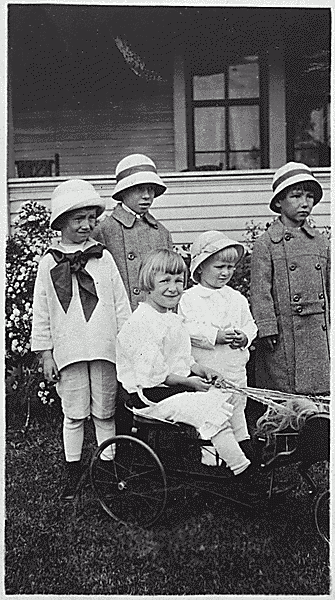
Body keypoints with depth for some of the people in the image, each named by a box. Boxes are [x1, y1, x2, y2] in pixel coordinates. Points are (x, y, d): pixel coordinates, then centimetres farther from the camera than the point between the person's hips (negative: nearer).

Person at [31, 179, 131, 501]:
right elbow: (41, 314, 4)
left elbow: (120, 303, 7)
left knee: (104, 413, 10)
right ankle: (73, 476, 23)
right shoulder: (49, 263, 2)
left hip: (105, 349, 1)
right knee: (74, 414, 9)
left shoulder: (103, 257, 5)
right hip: (68, 350, -1)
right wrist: (45, 354, 1)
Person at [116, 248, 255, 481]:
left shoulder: (172, 318, 13)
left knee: (226, 399, 3)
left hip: (176, 384, 10)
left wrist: (201, 370, 2)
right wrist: (188, 381, -17)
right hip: (150, 396, -10)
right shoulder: (142, 322, -21)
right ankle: (243, 471, -8)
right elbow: (152, 374, -23)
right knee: (212, 412, -18)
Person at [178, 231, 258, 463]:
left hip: (235, 368, 4)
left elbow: (250, 325, 12)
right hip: (203, 370, -4)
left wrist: (243, 337, -9)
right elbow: (186, 330, -13)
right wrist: (215, 337, -19)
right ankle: (208, 458, 13)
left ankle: (245, 451, 27)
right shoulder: (189, 299, -4)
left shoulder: (237, 299, 10)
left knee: (236, 410, 14)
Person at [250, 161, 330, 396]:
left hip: (320, 332, 4)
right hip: (285, 336, -4)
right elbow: (260, 293, -6)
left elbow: (330, 289, 15)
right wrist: (268, 330, -11)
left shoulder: (322, 242, 12)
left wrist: (331, 327, 12)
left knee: (322, 394, 6)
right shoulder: (265, 244, -2)